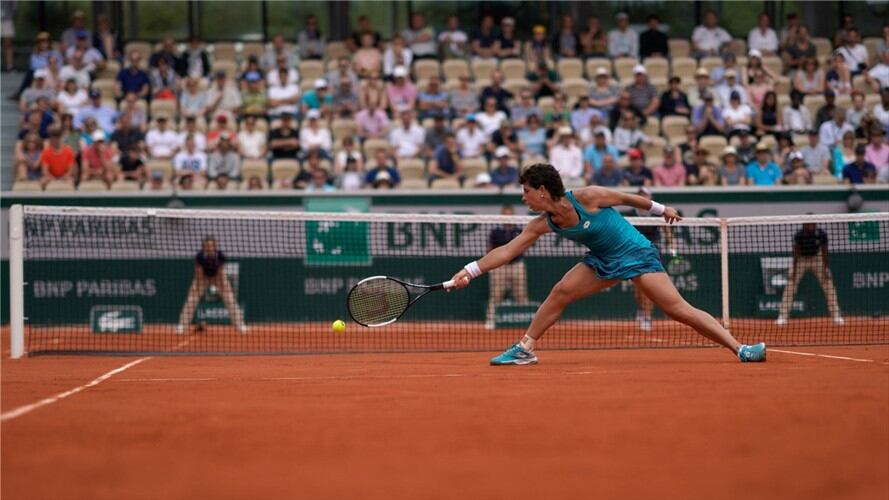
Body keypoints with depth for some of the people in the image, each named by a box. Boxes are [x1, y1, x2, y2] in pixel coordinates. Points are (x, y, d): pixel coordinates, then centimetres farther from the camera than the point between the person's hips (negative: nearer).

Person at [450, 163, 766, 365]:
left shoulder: (587, 198, -23)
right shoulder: (543, 224, -5)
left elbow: (626, 198, -7)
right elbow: (507, 251, -4)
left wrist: (660, 209, 4)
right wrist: (470, 271, -11)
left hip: (636, 254, -7)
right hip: (604, 262, 7)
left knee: (678, 308, -17)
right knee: (560, 292, -4)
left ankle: (740, 348, -20)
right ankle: (525, 348, 7)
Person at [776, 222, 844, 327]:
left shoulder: (821, 235, -22)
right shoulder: (799, 236, -27)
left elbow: (825, 252, -13)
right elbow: (796, 253, -22)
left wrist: (826, 269, -15)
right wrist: (794, 271, -26)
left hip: (816, 259, 2)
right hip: (801, 260, -2)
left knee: (829, 285, -7)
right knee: (790, 284, -15)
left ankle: (836, 316, 2)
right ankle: (782, 317, -12)